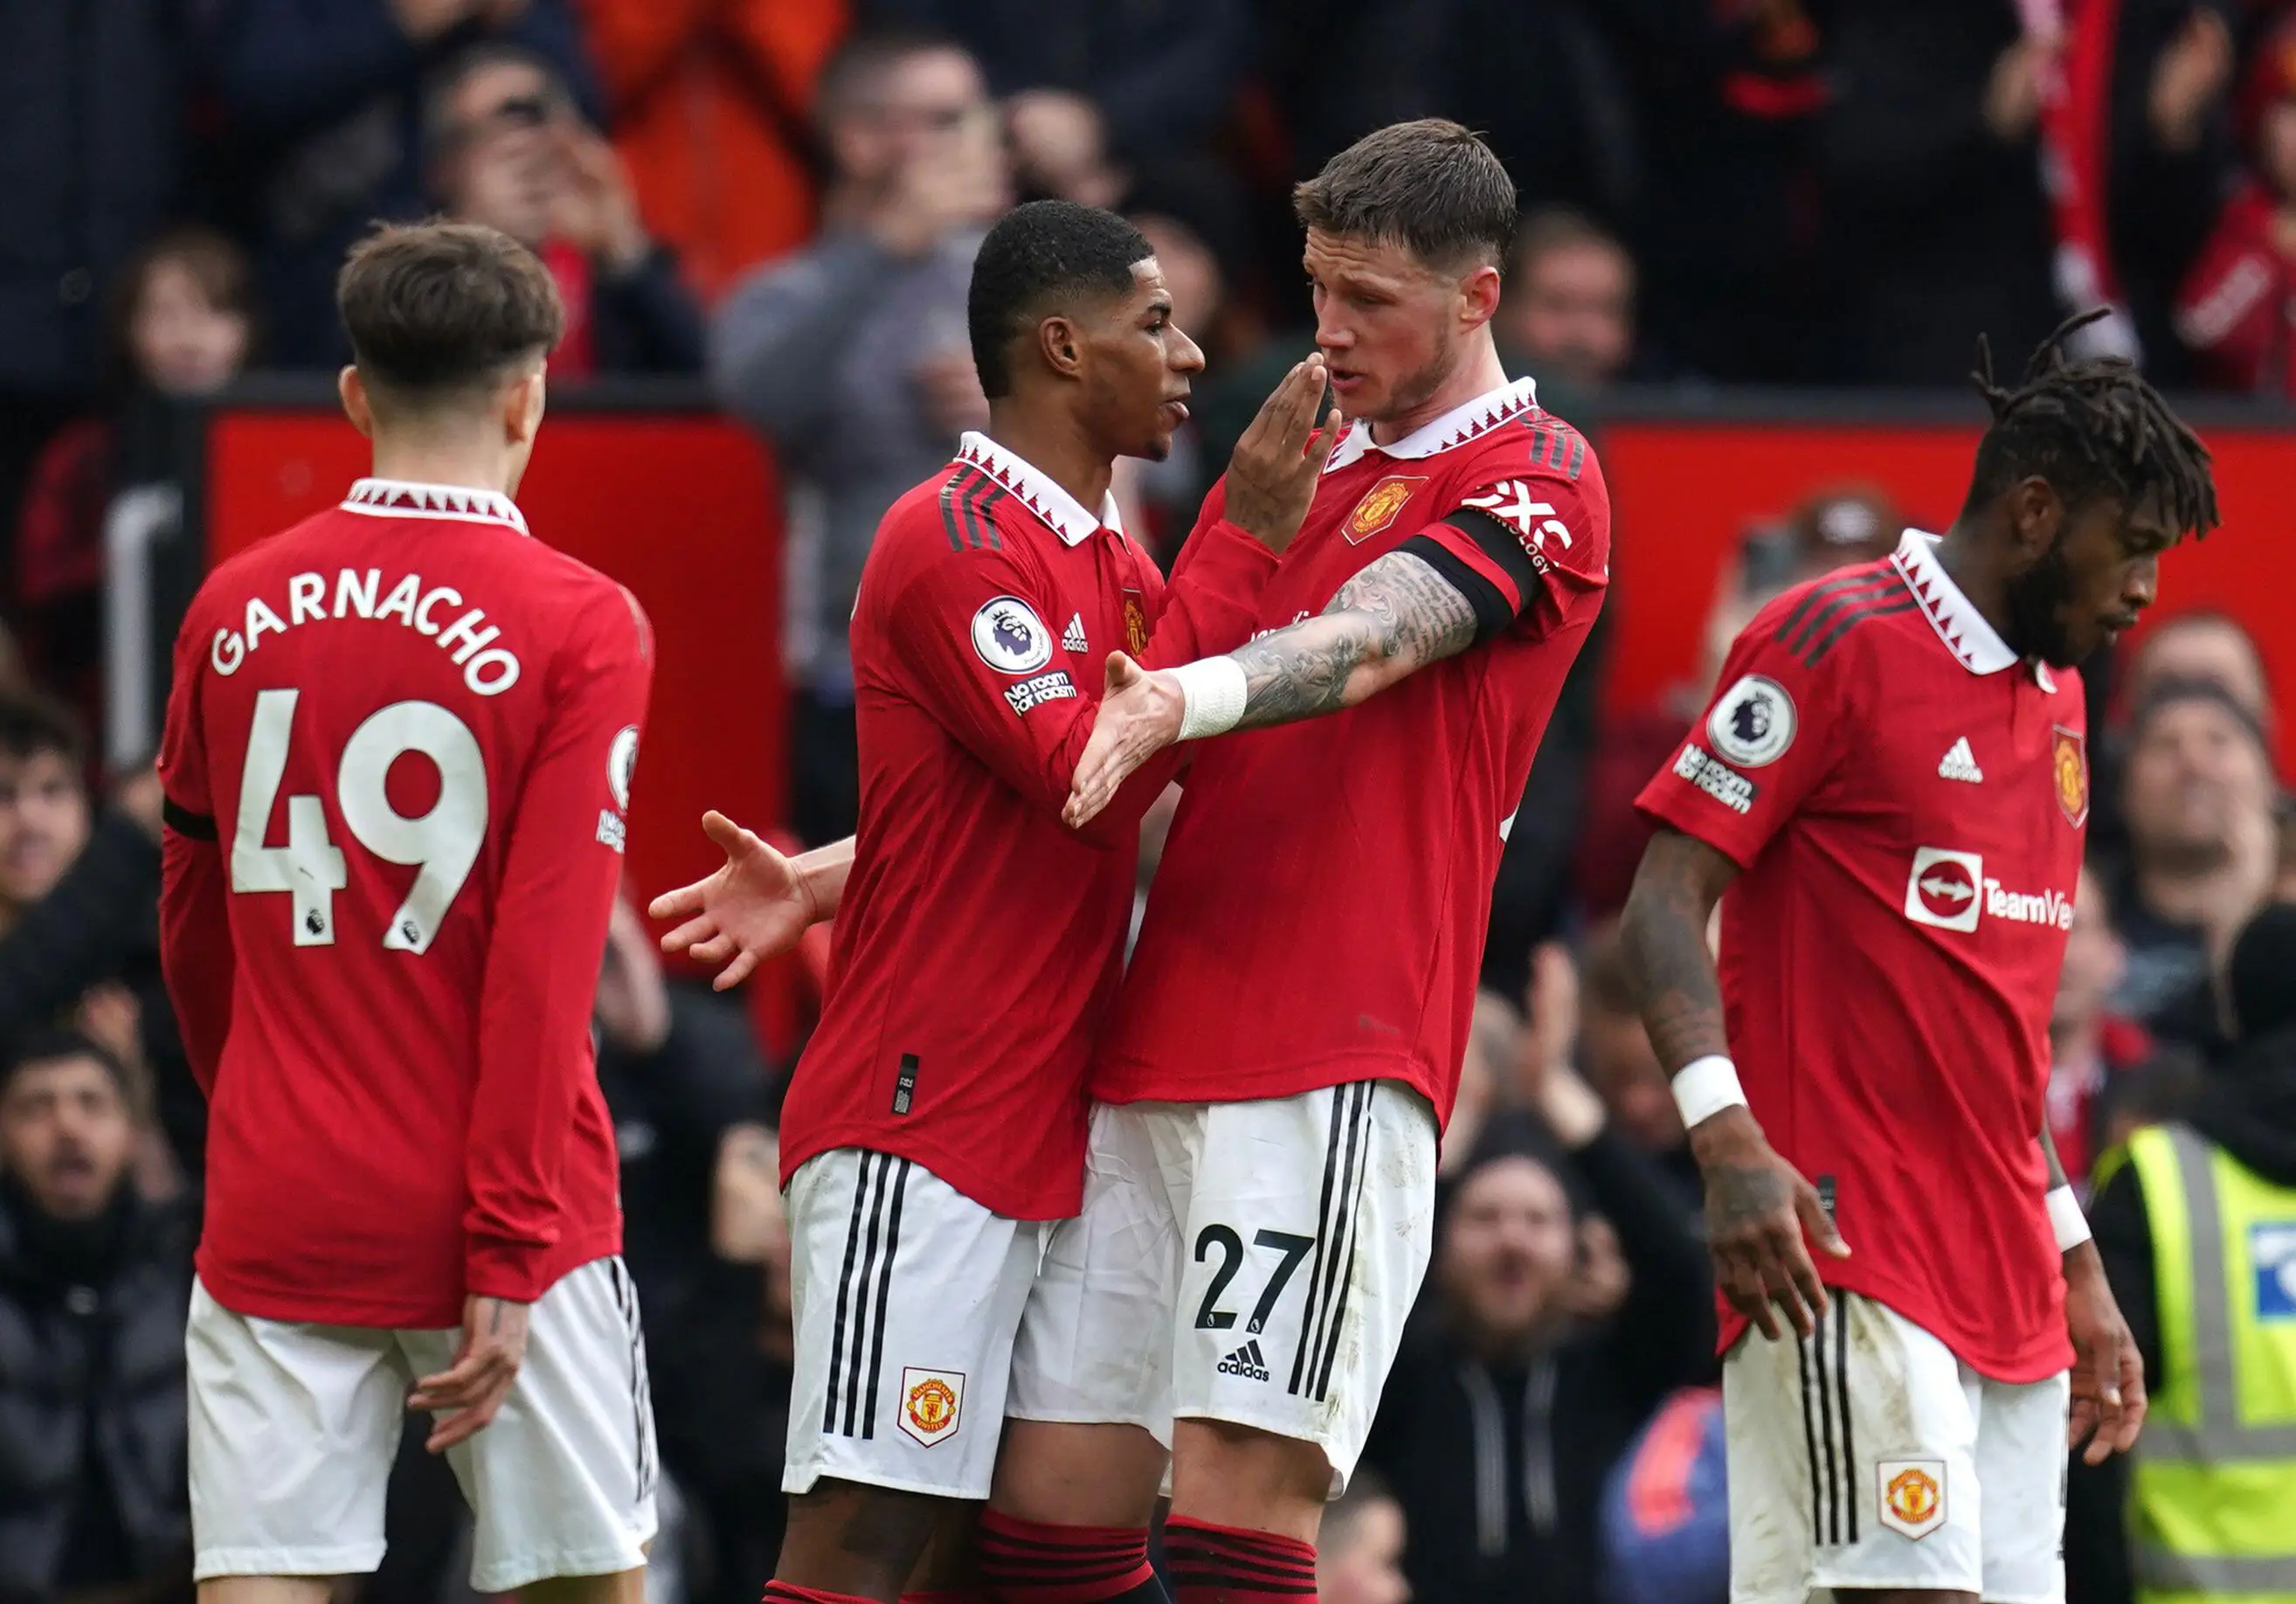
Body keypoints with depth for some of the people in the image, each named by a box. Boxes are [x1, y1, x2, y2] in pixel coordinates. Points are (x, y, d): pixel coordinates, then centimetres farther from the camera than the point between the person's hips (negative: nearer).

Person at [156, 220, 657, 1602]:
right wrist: (509, 1255, -12)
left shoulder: (236, 609, 4)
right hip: (484, 1219, -3)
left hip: (275, 1216, 3)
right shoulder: (580, 625, -8)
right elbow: (544, 965, -13)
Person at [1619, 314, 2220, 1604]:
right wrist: (1729, 1141, -25)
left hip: (2010, 1290, 8)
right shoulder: (1839, 642, -5)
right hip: (1847, 1256, -8)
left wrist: (2074, 1264, 24)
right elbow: (1667, 902, -11)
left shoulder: (2058, 699, 20)